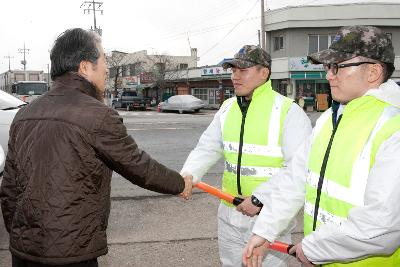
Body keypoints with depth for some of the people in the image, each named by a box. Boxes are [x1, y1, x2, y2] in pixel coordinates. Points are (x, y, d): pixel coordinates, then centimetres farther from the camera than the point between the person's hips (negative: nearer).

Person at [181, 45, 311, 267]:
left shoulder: (288, 111, -13)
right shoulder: (227, 108, 8)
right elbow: (207, 148, 6)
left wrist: (260, 199, -23)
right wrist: (189, 174, -13)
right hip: (229, 213, 6)